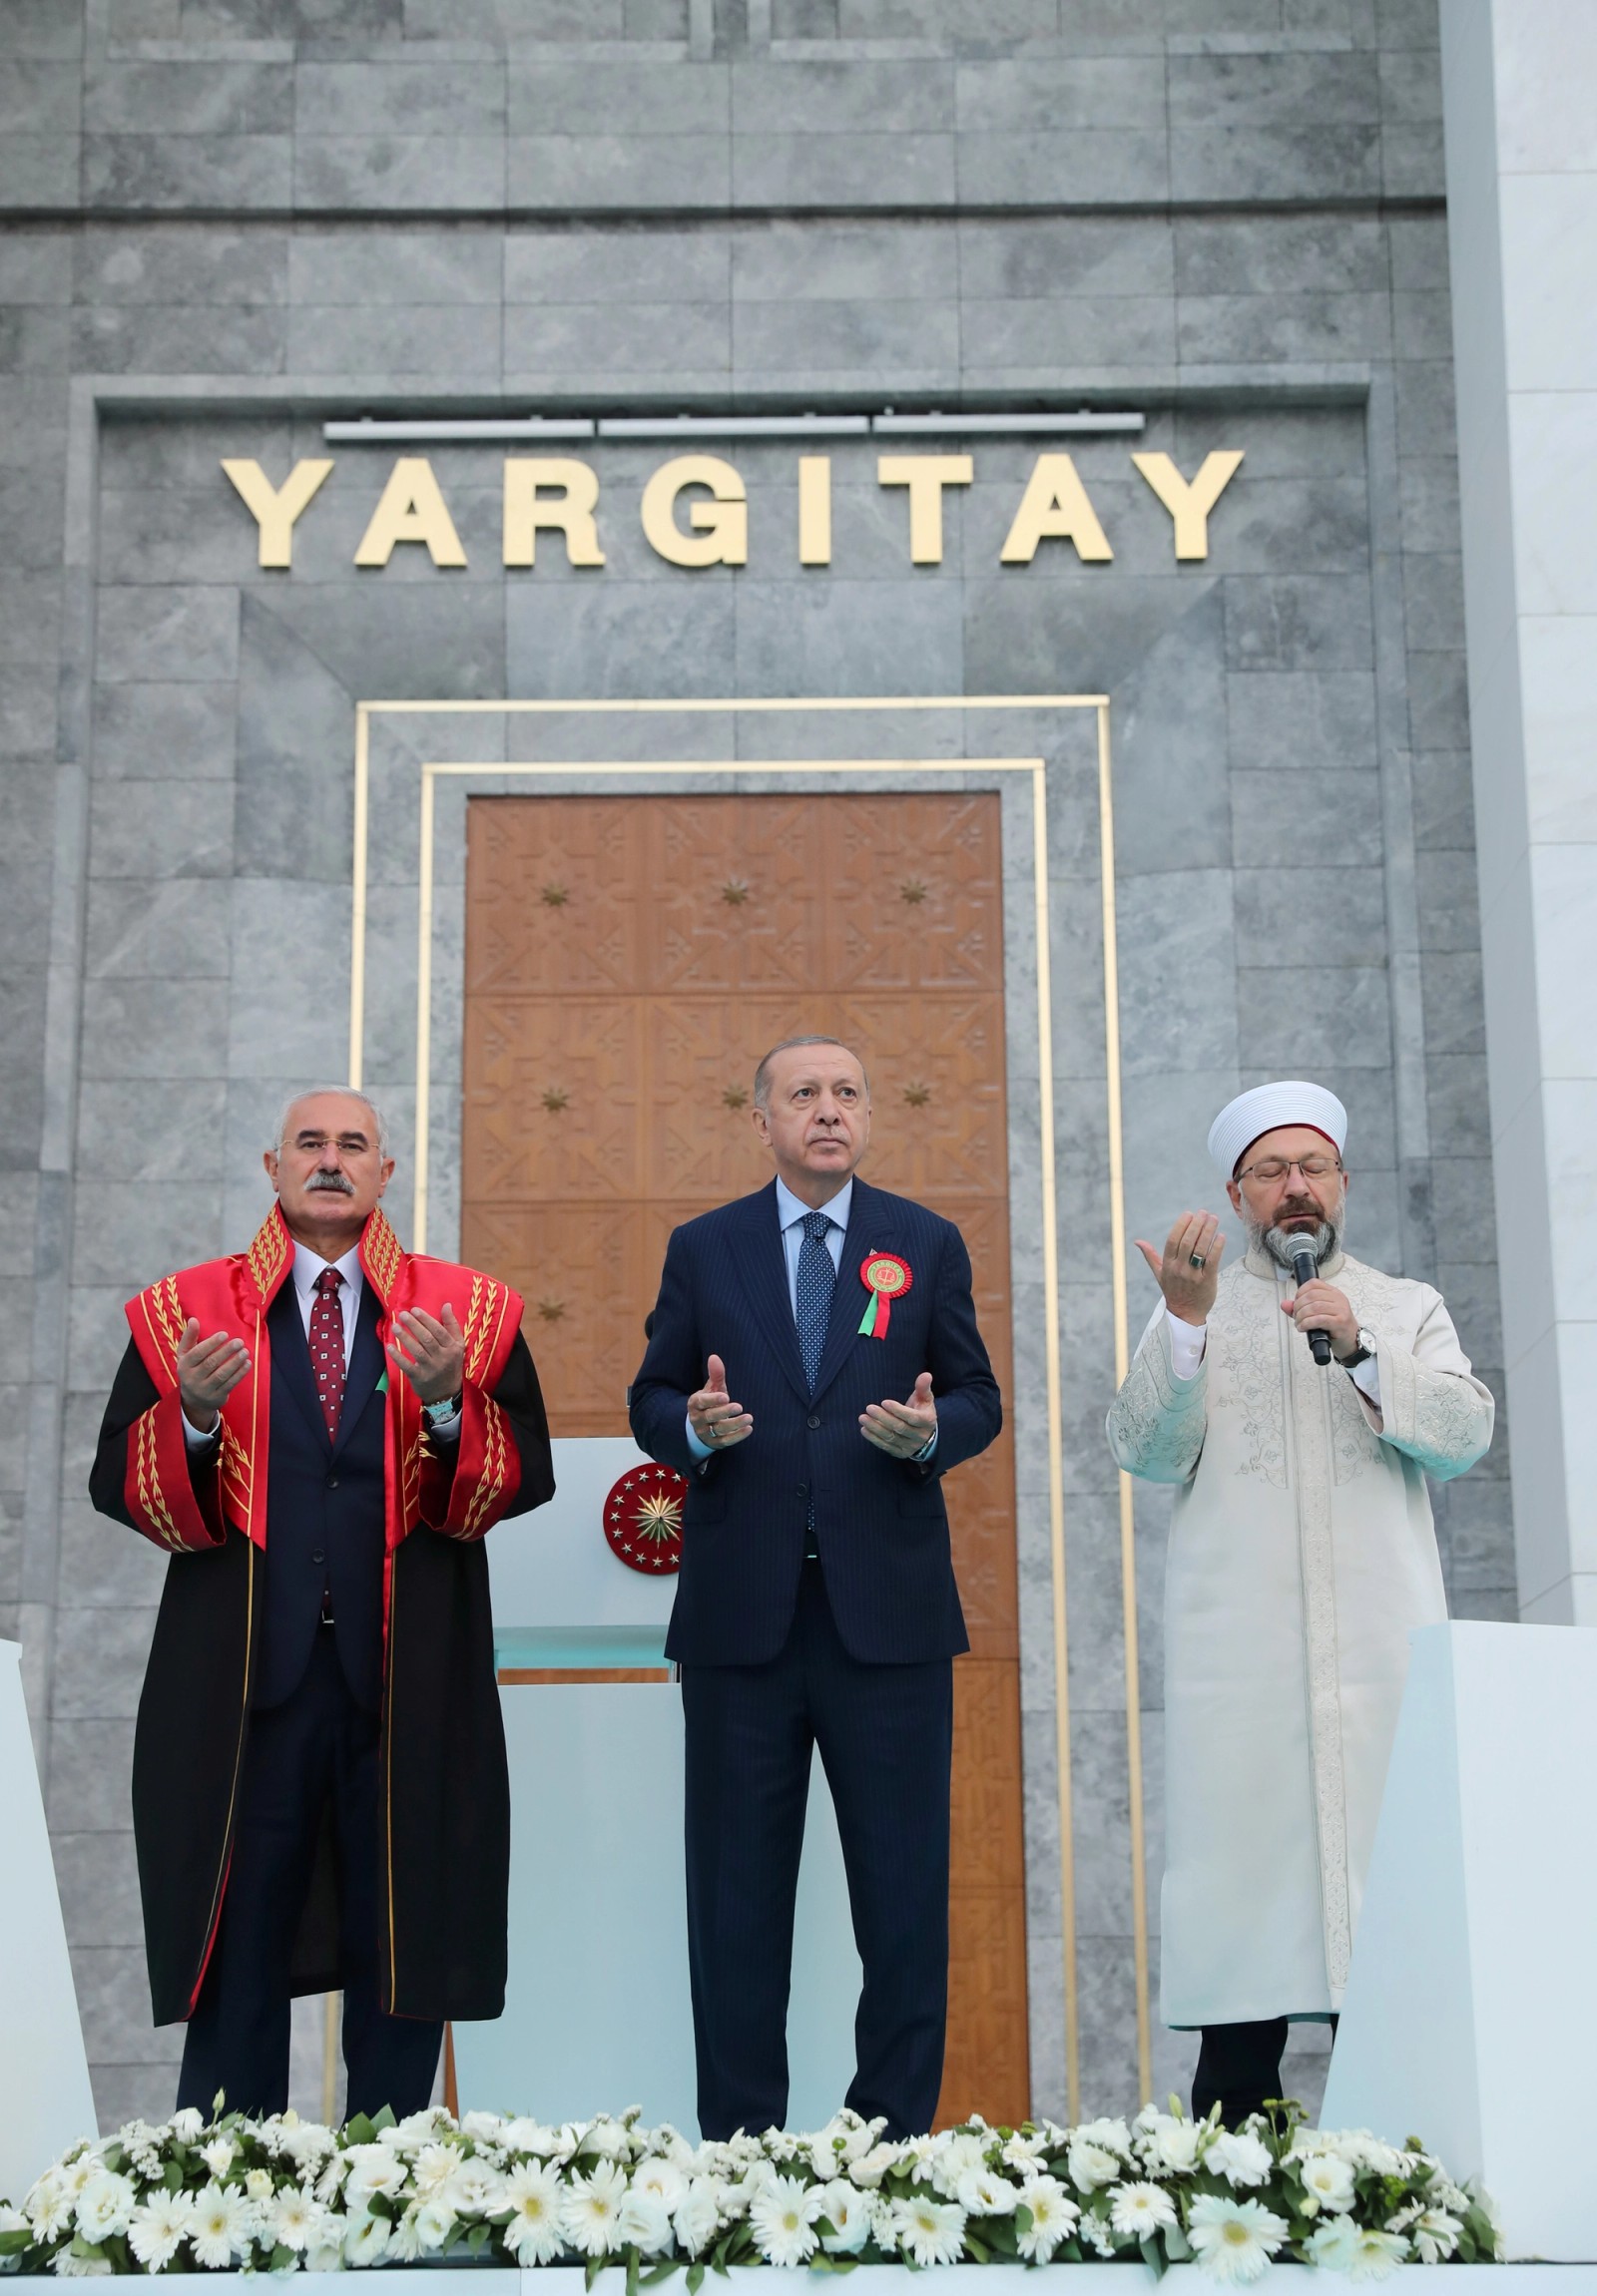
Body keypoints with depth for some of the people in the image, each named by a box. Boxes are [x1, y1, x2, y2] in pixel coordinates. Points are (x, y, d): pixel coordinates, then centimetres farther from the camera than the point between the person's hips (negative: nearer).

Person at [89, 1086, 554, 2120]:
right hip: (245, 1672, 0)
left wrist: (449, 1405, -21)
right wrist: (193, 1419, -18)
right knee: (239, 1943, 6)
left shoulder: (468, 1312, 5)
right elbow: (118, 1484, 1)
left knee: (404, 1942, 8)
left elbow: (528, 1476, -2)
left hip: (408, 1676, 1)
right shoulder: (186, 1310, 6)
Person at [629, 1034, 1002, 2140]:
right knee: (736, 1892, 7)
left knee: (905, 1888, 4)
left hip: (888, 1611, 0)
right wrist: (695, 1427, -12)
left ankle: (897, 2132, 16)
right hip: (740, 1614, 0)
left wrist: (930, 1430, -13)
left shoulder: (927, 1244, 8)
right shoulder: (703, 1249, 8)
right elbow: (652, 1399, 10)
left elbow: (979, 1398, 8)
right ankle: (739, 2137, 18)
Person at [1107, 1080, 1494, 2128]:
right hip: (1243, 1654, -1)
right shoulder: (1196, 1312, 17)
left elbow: (1465, 1432, 3)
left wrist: (1359, 1350, -12)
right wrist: (1186, 1319, -12)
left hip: (1384, 1646, 1)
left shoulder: (1408, 1308, 19)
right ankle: (1235, 2146, -2)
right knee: (1247, 1858, -7)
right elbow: (1145, 1451, 2)